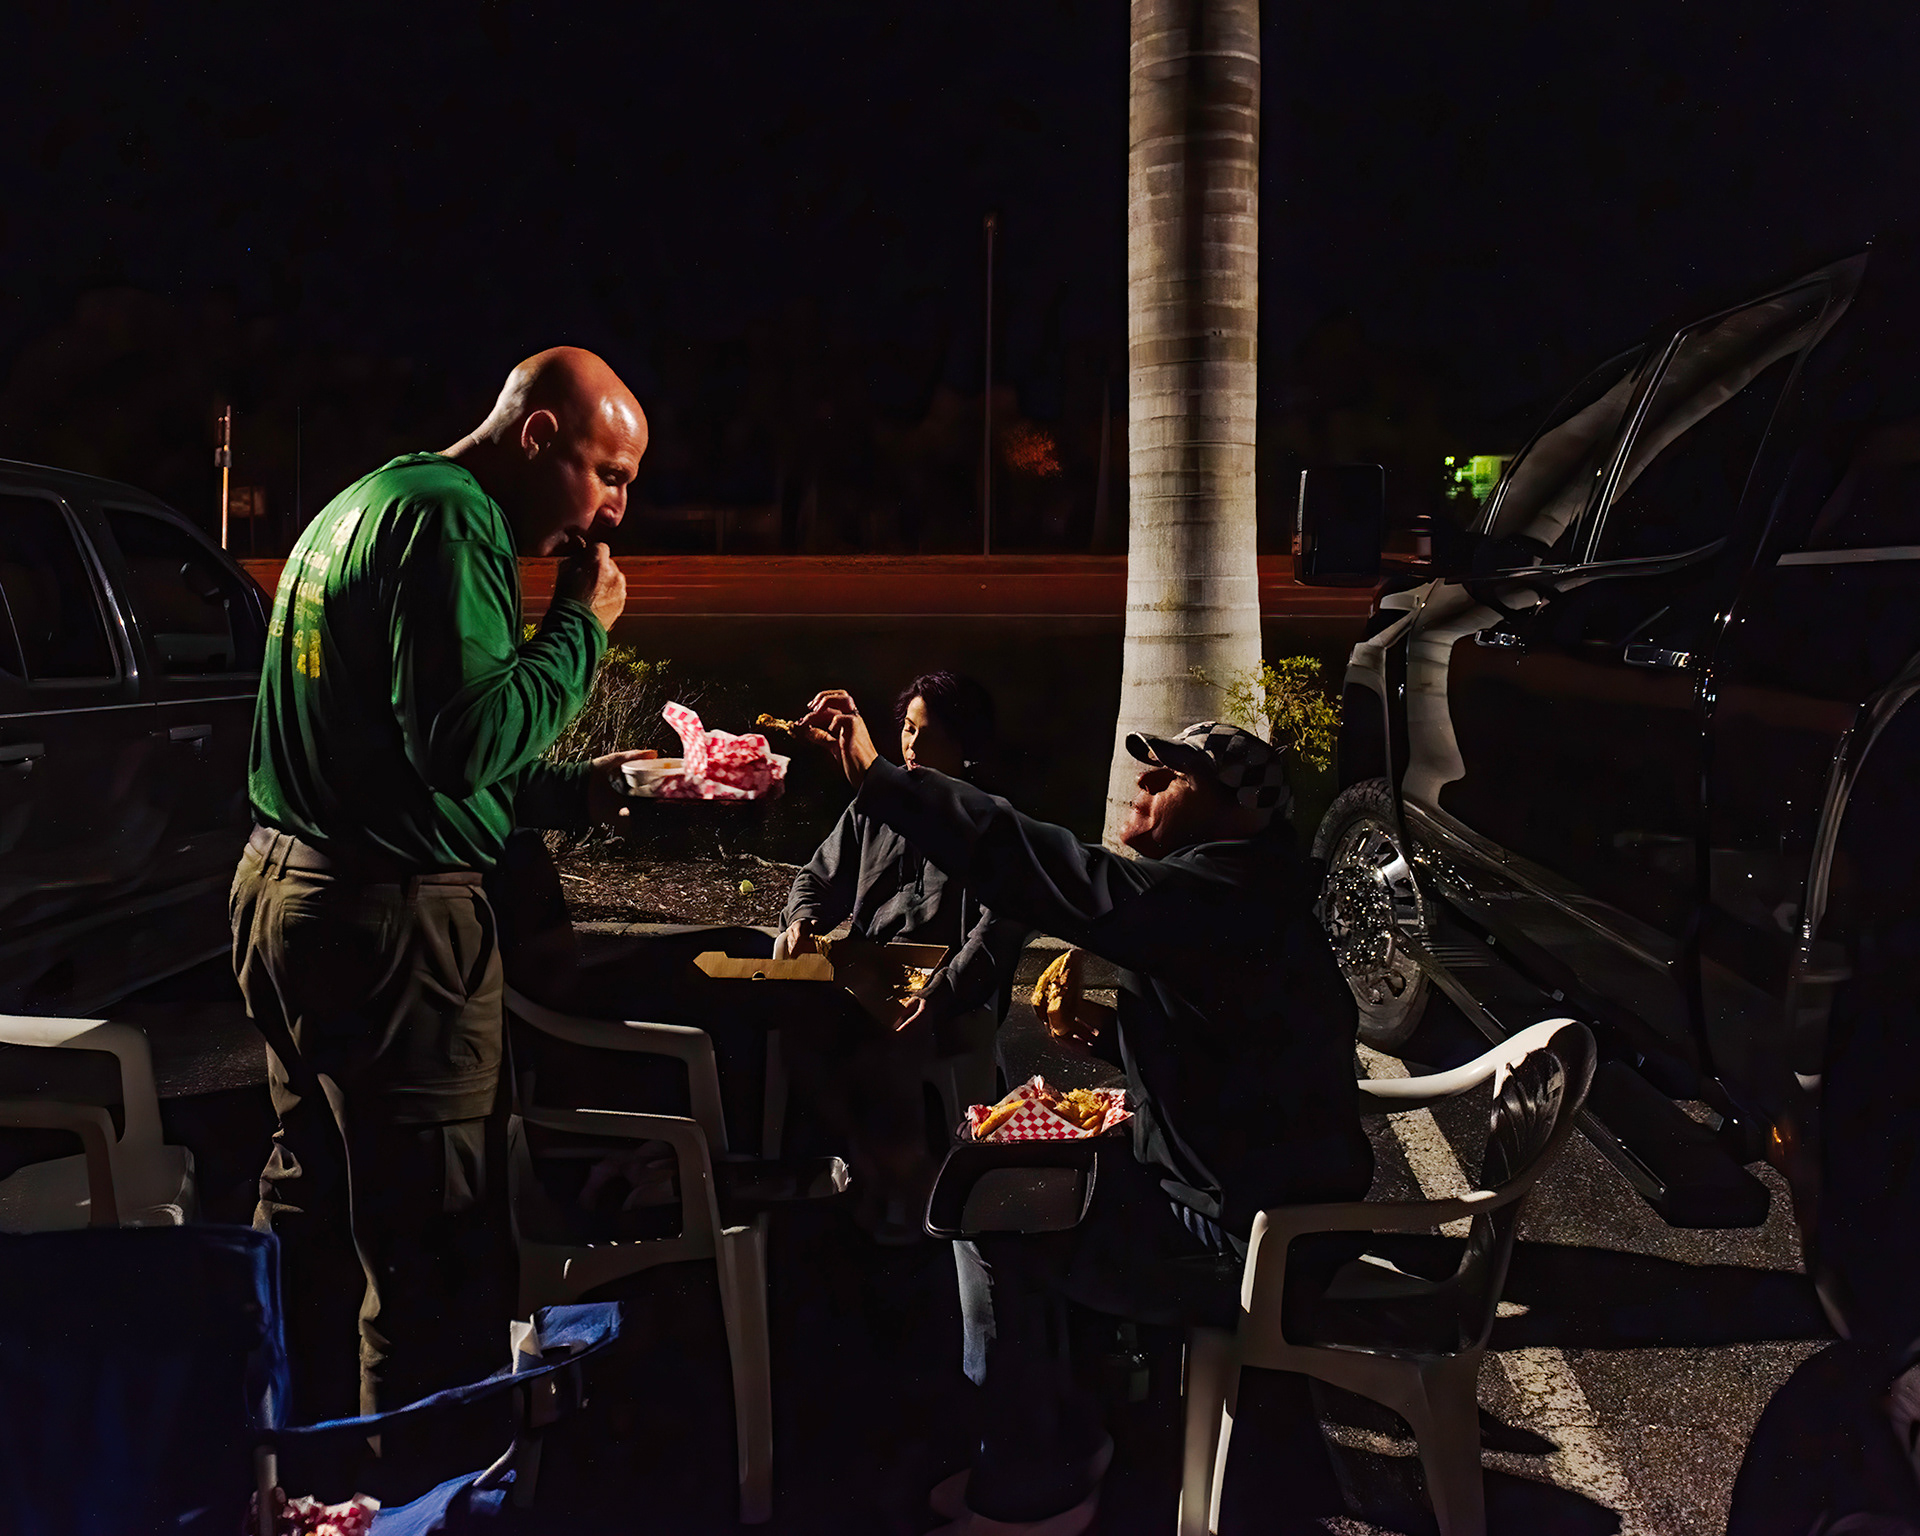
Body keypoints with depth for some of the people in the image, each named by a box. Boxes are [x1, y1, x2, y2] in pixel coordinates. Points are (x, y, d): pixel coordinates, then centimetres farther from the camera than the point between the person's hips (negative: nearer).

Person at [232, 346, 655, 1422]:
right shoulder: (450, 523, -15)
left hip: (287, 891, 11)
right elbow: (466, 739, -25)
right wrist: (581, 625, -12)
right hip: (389, 924, -11)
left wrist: (573, 789, 13)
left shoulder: (364, 505, 18)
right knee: (438, 1257, -1)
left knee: (312, 1210, 22)